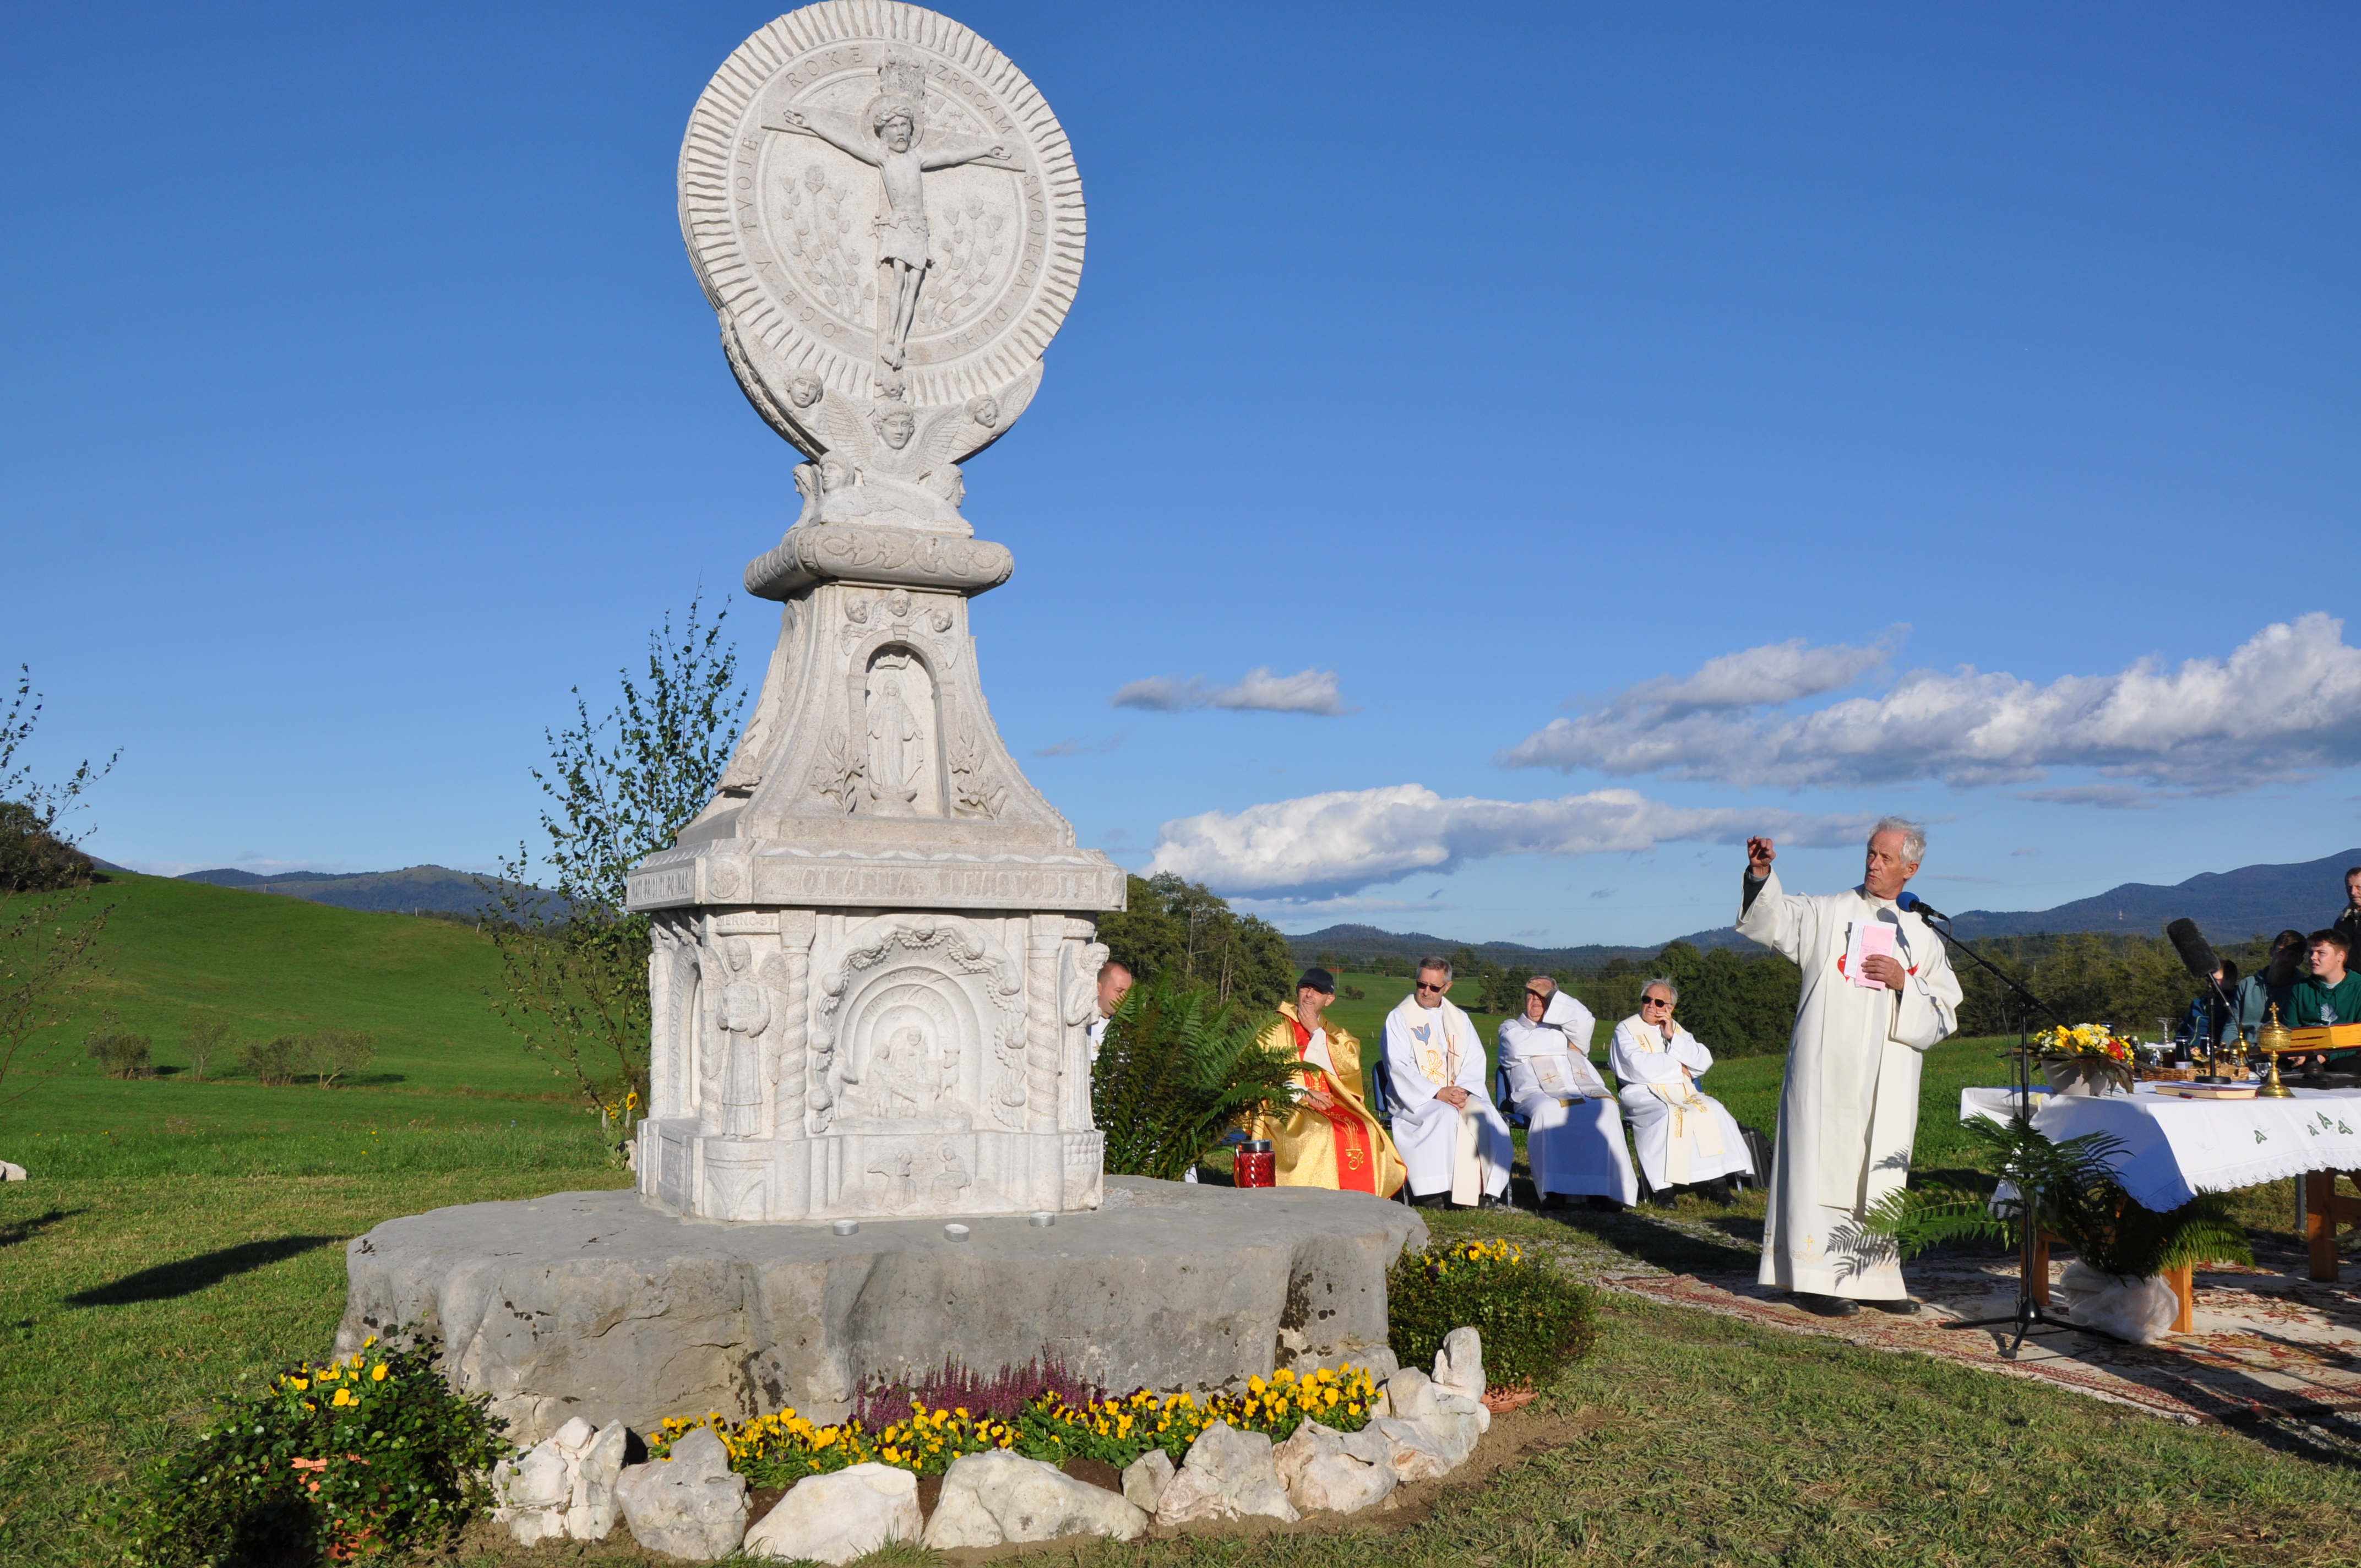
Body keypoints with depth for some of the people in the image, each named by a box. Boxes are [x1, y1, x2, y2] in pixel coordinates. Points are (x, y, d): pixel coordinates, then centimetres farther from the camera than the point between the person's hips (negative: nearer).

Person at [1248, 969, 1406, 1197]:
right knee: (1321, 1133, -35)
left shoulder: (1333, 1033, 19)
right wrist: (1303, 1094, -16)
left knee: (1365, 1132, -25)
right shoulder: (1277, 1030, 9)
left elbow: (1342, 1068, 0)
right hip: (1289, 1107, -3)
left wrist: (1316, 1032, -4)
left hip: (1332, 1104, 3)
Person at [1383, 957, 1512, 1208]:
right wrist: (1437, 1093, -18)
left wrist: (1463, 1090, -13)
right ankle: (1433, 1191, -32)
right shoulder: (1399, 1018, 4)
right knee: (1446, 1115, -34)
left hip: (1460, 1093, 4)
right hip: (1417, 1098, -4)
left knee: (1485, 1116, -26)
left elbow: (1475, 1062, 8)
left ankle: (1482, 1189, -25)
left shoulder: (1460, 1019, 18)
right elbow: (1399, 1067, -6)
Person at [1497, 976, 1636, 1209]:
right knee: (1548, 1112, -38)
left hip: (1584, 1091, 3)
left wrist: (1551, 994, 2)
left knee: (1606, 1109, -31)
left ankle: (1602, 1190, -36)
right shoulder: (1511, 1027, 25)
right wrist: (1564, 1043, 8)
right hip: (1539, 1094, -3)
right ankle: (1554, 1190, -40)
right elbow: (1520, 1047, 0)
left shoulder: (1566, 1026, 30)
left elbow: (1585, 1022, 4)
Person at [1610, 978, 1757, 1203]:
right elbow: (1638, 1066, -12)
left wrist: (1672, 1037, -4)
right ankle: (1663, 1186, -32)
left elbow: (1704, 1062, 4)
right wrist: (1677, 1068, -5)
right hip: (1645, 1094, -4)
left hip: (1683, 1094, 5)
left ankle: (1719, 1181, -25)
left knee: (1714, 1111, -22)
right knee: (1667, 1115, -35)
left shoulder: (1676, 1030, 20)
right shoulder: (1626, 1030, 6)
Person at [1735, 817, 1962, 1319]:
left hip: (1888, 1082, 3)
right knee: (1822, 1166, -6)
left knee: (1879, 1176, 7)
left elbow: (1944, 1014, 10)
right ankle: (1814, 1279, -4)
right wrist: (1761, 876, -29)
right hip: (1827, 1071, -3)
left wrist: (1904, 984, -8)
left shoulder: (1923, 938, 14)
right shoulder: (1827, 913, 6)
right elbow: (1772, 918, -10)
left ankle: (1873, 1276, 17)